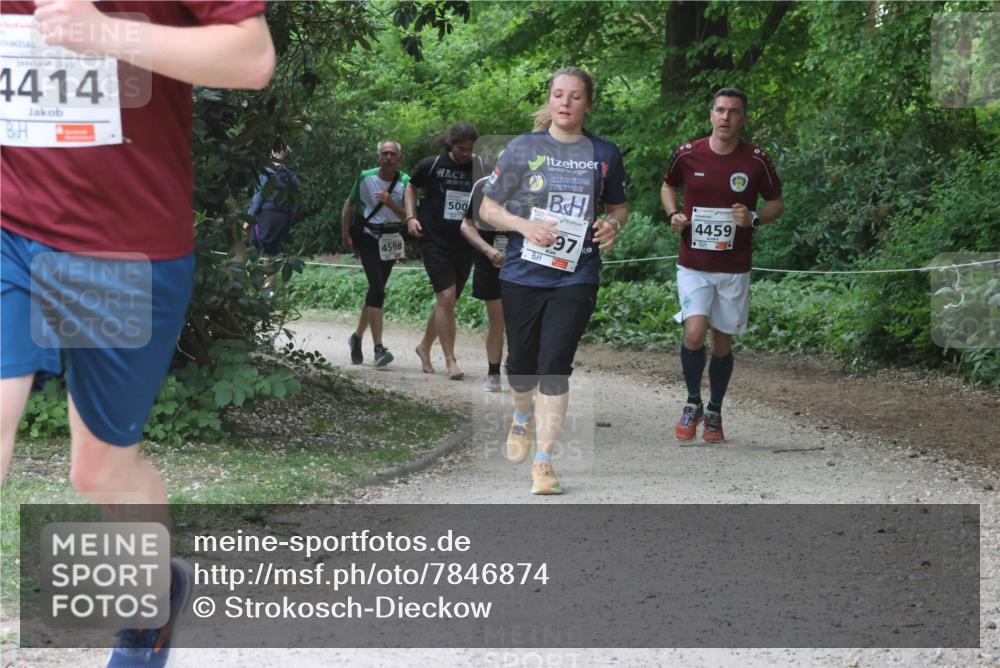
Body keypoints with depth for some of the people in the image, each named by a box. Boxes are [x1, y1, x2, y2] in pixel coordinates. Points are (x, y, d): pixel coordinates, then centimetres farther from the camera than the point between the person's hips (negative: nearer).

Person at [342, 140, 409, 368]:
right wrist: (346, 236, 4)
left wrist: (391, 204, -24)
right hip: (368, 236, -3)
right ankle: (378, 348, -21)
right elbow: (349, 206, 6)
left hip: (390, 241, 3)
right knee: (377, 289, -16)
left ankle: (357, 336, 31)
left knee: (375, 290, 10)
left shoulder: (405, 182, -5)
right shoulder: (366, 178, -6)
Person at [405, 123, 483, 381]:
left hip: (465, 244, 3)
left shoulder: (481, 168, 1)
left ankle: (424, 347, 33)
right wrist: (411, 217, -1)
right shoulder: (431, 165, -3)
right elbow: (411, 188, 13)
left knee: (447, 301, 11)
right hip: (434, 241, -3)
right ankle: (450, 359, -9)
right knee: (446, 296, -14)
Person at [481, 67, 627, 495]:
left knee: (555, 366, -10)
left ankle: (543, 462, -5)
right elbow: (488, 208, 4)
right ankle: (523, 416, 46)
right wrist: (525, 226, -14)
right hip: (522, 274, 0)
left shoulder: (605, 154, 6)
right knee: (521, 363, 12)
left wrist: (612, 224, -3)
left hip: (576, 278, 0)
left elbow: (618, 206, 21)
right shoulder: (523, 149, 1)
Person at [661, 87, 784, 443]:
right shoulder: (687, 154, -2)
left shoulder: (757, 161, -4)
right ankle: (693, 403, 7)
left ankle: (714, 412, 27)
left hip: (735, 268, 1)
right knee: (695, 333, -17)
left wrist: (754, 218, -13)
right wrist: (673, 214, -3)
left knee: (723, 343, 7)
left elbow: (776, 203, 8)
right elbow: (668, 186, 17)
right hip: (693, 264, 0)